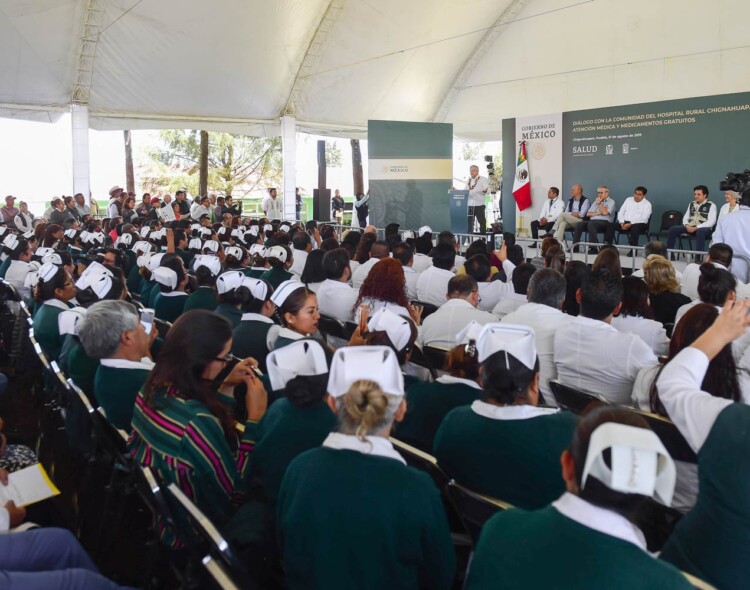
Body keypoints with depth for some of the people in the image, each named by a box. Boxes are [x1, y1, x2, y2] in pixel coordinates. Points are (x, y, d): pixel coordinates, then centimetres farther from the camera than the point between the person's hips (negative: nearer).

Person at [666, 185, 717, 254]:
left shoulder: (711, 205, -1)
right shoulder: (692, 204, 17)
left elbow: (711, 222, -11)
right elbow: (685, 217, 17)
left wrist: (696, 228, -20)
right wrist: (687, 225, -7)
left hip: (704, 228, -5)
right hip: (690, 227, 5)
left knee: (700, 232, -41)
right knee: (673, 229, -15)